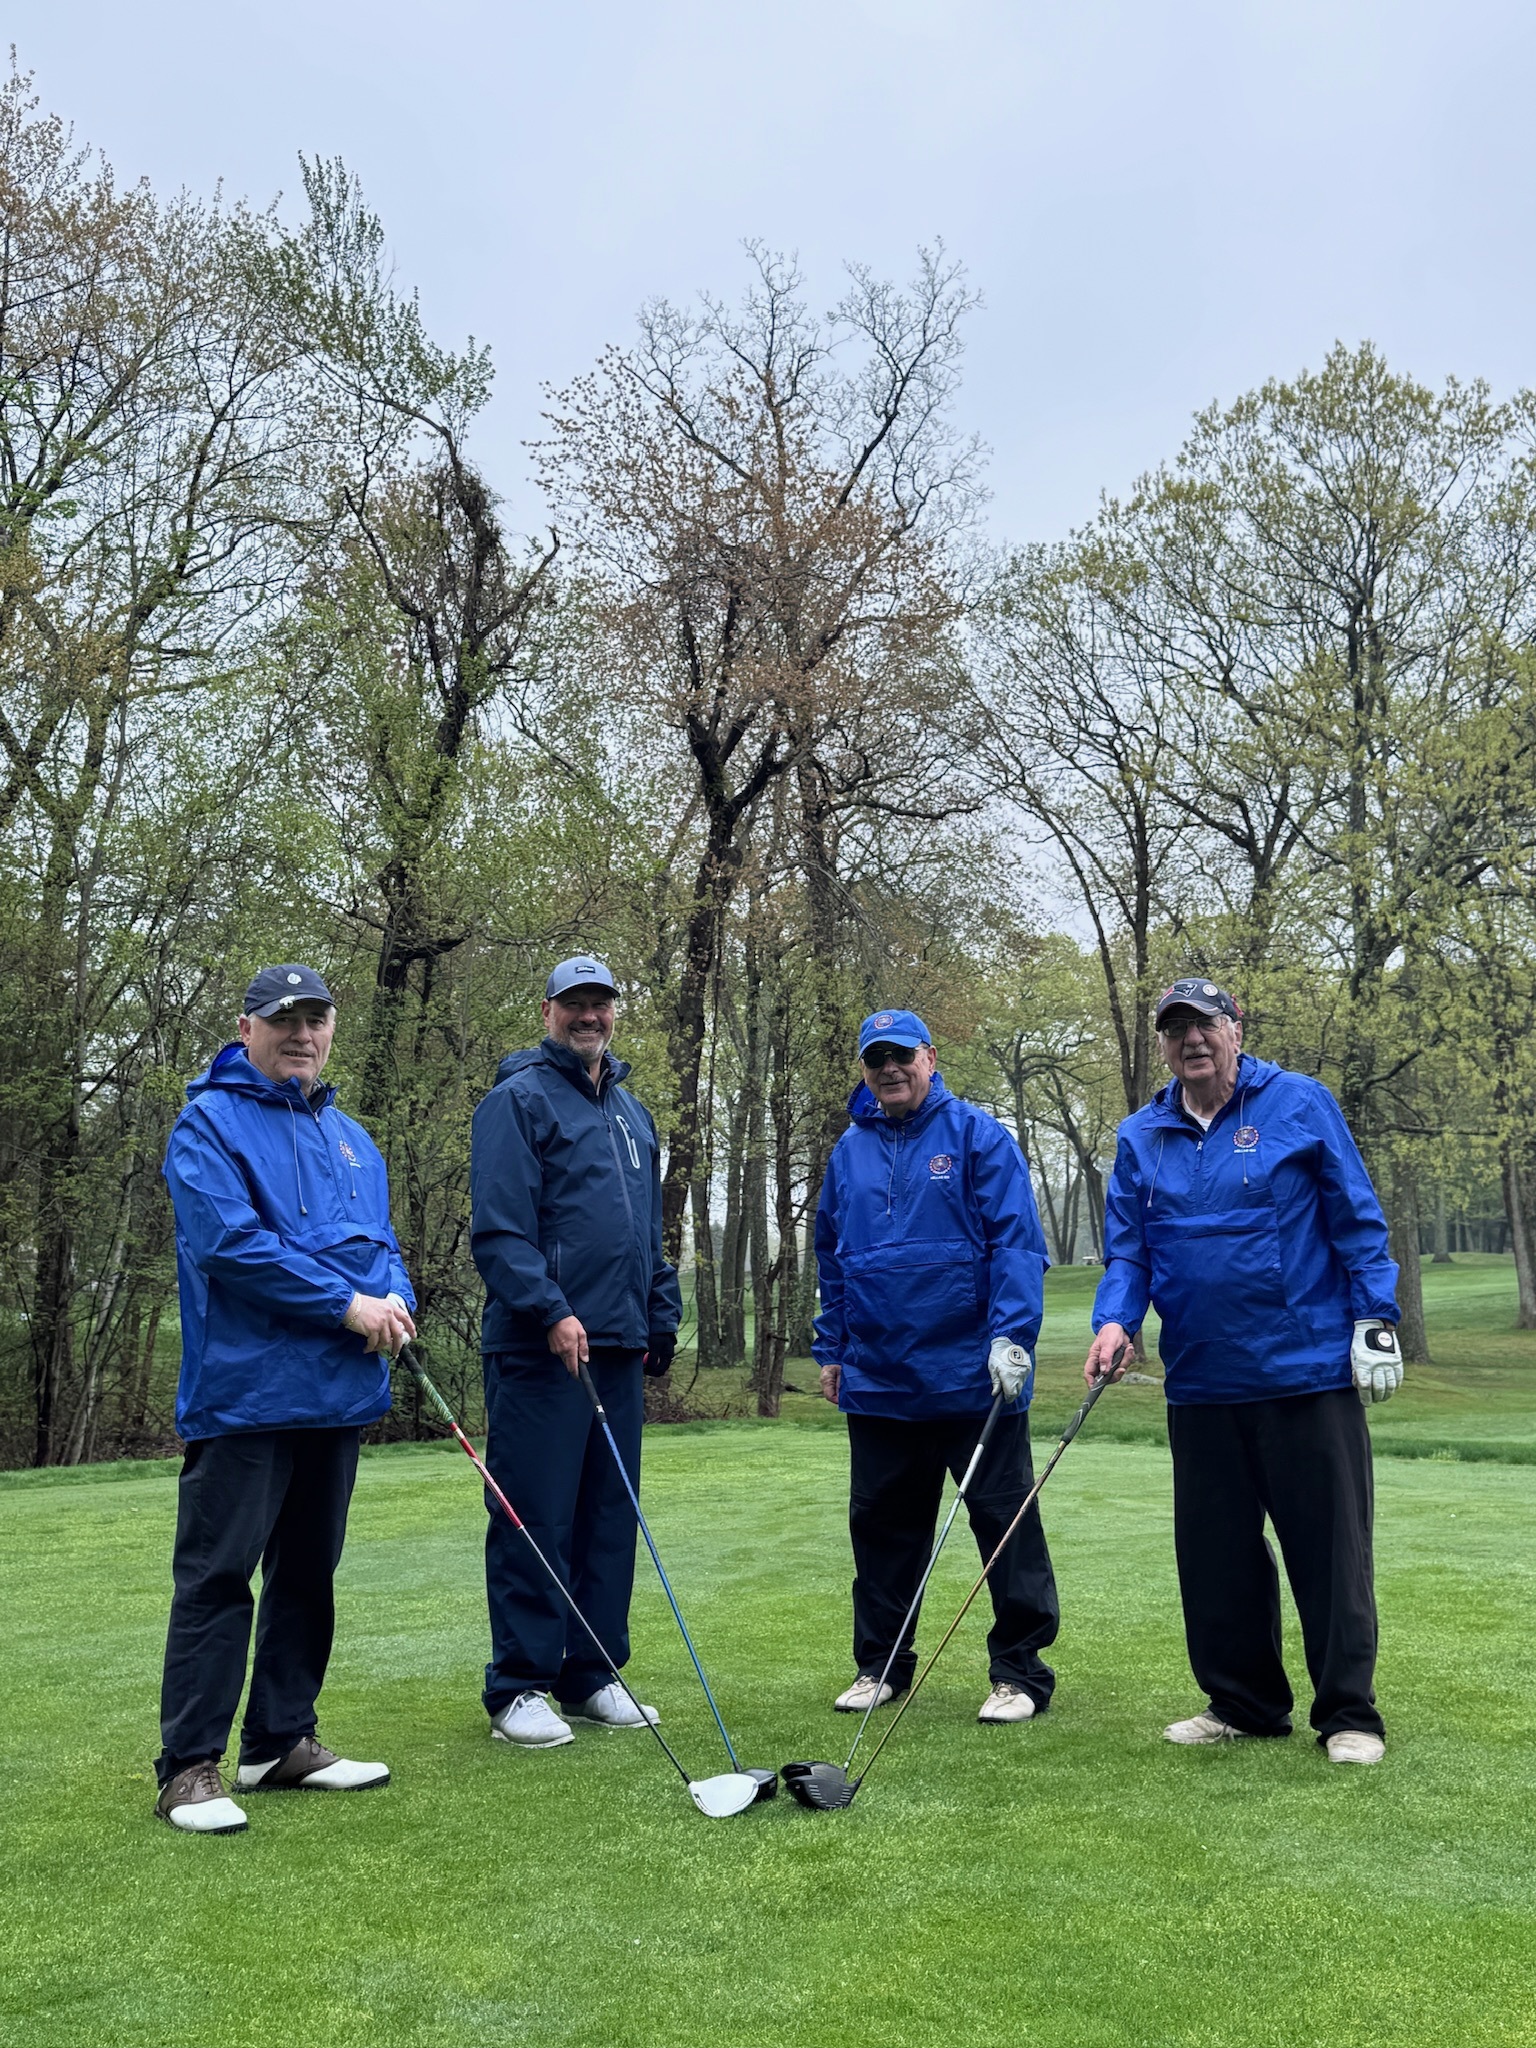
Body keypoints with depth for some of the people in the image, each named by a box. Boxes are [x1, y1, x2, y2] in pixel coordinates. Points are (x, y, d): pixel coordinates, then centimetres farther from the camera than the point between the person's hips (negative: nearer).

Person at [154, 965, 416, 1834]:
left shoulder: (352, 1138, 17)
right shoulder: (209, 1123, -5)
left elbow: (382, 1241, 17)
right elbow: (228, 1240, -17)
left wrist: (396, 1299, -6)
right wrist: (346, 1304, -17)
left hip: (339, 1395, 7)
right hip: (244, 1394, -7)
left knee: (307, 1573, 14)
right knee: (217, 1575, -2)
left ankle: (283, 1740, 25)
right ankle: (190, 1765, 6)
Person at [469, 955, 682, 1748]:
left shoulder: (631, 1112, 19)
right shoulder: (517, 1099, -5)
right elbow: (497, 1228, -14)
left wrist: (661, 1316, 16)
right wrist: (551, 1312, -21)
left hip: (617, 1352, 7)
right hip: (537, 1349, -7)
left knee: (610, 1517, 11)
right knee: (534, 1520, -2)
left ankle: (592, 1675, 22)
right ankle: (519, 1687, 10)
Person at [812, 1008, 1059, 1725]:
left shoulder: (978, 1136, -4)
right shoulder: (849, 1151, 11)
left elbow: (1017, 1242, -9)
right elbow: (831, 1257, 19)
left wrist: (1011, 1335, -18)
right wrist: (831, 1349, 16)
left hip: (974, 1377, -5)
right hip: (878, 1382, 5)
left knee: (1006, 1520, 3)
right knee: (881, 1528, 13)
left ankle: (1020, 1670, 15)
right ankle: (880, 1665, 27)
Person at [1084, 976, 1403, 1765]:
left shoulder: (1300, 1103, -2)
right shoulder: (1140, 1136, 7)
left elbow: (1357, 1218, -1)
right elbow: (1126, 1248, 7)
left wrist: (1374, 1318, -6)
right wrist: (1115, 1320, -10)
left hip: (1308, 1368, -4)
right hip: (1200, 1381, 4)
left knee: (1330, 1546, 3)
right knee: (1215, 1554, 11)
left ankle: (1349, 1714, 15)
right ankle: (1241, 1703, 26)